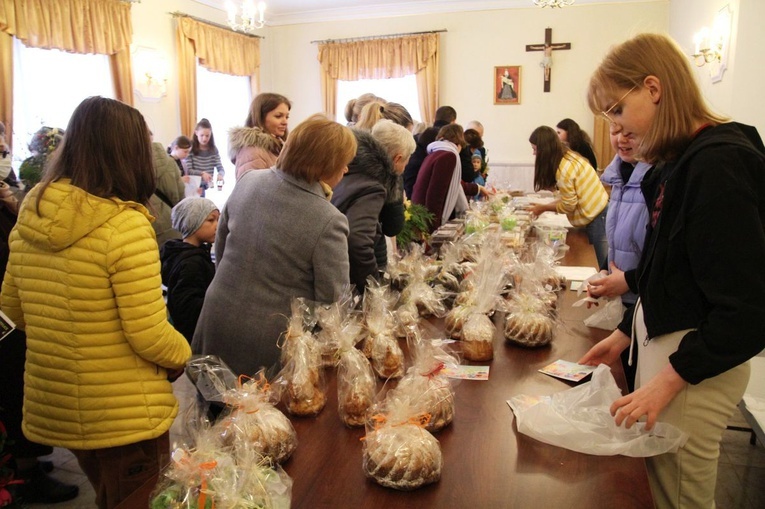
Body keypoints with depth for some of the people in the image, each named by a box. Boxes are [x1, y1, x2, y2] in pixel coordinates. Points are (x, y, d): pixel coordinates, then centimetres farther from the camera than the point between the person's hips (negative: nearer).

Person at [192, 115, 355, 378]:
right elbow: (334, 301, -18)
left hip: (218, 325, 5)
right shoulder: (328, 221, -24)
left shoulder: (247, 181, -6)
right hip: (270, 345, -5)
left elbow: (220, 248, 8)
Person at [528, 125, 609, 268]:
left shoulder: (563, 169, -23)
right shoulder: (569, 155, 6)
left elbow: (569, 206, -15)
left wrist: (543, 208, -2)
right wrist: (544, 205, 4)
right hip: (600, 210, 10)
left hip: (596, 217, -10)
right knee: (604, 266, 15)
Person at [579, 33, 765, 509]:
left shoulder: (720, 164, -20)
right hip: (664, 341, 8)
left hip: (694, 365, -8)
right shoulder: (683, 160, 7)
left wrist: (669, 380, -17)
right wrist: (625, 333, 16)